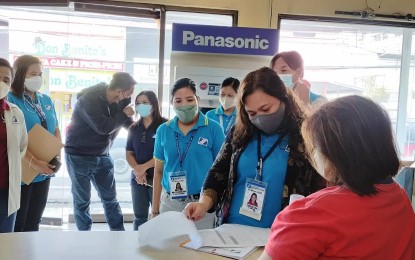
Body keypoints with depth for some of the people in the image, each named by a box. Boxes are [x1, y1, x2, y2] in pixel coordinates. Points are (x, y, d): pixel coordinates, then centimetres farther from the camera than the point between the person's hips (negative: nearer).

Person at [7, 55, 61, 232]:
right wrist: (33, 162, -26)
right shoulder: (10, 99, -11)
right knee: (16, 224, 6)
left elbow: (56, 130, 14)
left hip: (44, 172, 6)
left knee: (34, 221, 17)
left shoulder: (46, 100, 10)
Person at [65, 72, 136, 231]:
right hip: (79, 156, -6)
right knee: (82, 201, 6)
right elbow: (103, 127, -29)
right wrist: (124, 114, -18)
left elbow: (124, 121, 13)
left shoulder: (118, 100, -2)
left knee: (110, 198, 11)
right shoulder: (89, 98, -22)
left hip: (102, 156, 6)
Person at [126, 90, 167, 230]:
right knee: (139, 217, 12)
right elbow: (129, 153, 9)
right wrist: (137, 171, -8)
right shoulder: (134, 128, 11)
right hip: (137, 178, 5)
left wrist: (144, 167, -14)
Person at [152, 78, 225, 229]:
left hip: (202, 203, -2)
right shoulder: (163, 131, 3)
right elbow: (158, 171, 9)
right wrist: (155, 209, 9)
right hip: (169, 203, 3)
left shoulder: (214, 129, -5)